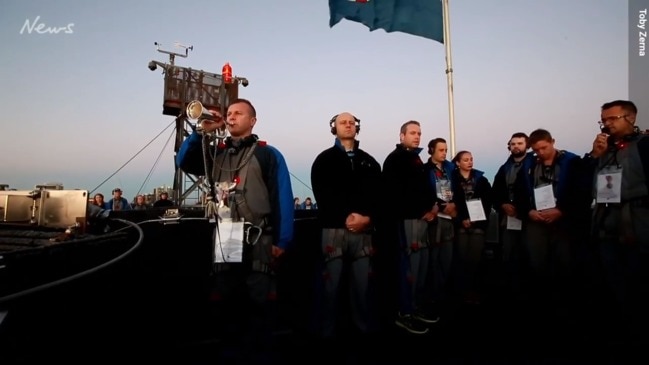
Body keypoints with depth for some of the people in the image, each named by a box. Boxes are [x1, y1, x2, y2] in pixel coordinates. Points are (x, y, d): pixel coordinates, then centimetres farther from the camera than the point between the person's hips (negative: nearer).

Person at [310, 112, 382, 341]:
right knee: (332, 284, 0)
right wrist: (346, 217, -14)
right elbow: (323, 195, -4)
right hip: (334, 229, -2)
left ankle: (365, 328, 15)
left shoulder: (369, 161, 19)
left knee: (362, 283, 4)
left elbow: (378, 194, 9)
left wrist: (368, 218, -8)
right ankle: (329, 331, 9)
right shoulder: (325, 159, 9)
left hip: (363, 231, 3)